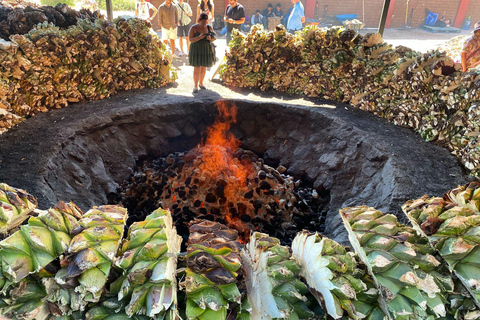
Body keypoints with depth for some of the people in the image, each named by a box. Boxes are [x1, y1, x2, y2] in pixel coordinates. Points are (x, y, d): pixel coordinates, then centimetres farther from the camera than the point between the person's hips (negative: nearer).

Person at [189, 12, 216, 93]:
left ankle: (201, 83, 29)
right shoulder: (194, 28, -10)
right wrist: (199, 37, -29)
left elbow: (214, 38, 1)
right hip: (196, 50, -3)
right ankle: (195, 86, 6)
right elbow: (191, 39, -13)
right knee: (197, 68, -4)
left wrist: (210, 38, -22)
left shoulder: (209, 27, 0)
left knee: (204, 68, 12)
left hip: (206, 50, 4)